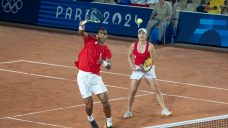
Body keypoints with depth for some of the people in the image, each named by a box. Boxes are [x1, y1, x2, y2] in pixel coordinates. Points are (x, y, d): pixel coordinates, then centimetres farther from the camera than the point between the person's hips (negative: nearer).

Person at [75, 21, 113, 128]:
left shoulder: (106, 50, 7)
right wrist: (81, 27, -36)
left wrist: (103, 62, -23)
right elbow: (81, 33, -13)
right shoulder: (90, 40, 4)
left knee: (105, 100, -8)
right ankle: (91, 119, 30)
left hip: (95, 77, 2)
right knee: (89, 104, -3)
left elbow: (109, 66, -2)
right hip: (83, 76, -2)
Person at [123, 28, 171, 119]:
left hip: (148, 69, -2)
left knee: (156, 90, -2)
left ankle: (164, 109, 8)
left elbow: (152, 61, -10)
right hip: (137, 69, 2)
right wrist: (132, 66, -3)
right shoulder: (133, 46, -6)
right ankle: (129, 111, 12)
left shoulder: (150, 46, -14)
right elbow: (130, 56, 10)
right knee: (132, 91, -2)